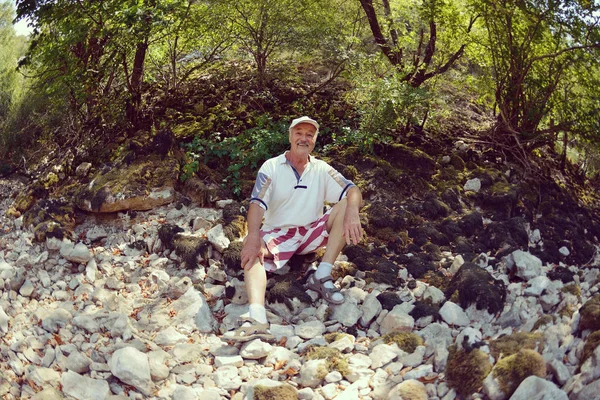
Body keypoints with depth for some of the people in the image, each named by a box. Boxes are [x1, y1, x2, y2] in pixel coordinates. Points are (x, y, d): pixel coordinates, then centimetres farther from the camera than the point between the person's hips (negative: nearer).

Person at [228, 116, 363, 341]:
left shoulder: (322, 169, 5)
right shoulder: (271, 167, -2)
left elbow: (353, 192, -8)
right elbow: (257, 204, -16)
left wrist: (352, 214, -33)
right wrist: (253, 238, -36)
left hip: (312, 234, 3)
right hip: (277, 235, -2)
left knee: (347, 205, -18)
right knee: (251, 254, -33)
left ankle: (322, 276, -23)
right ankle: (256, 317, -55)